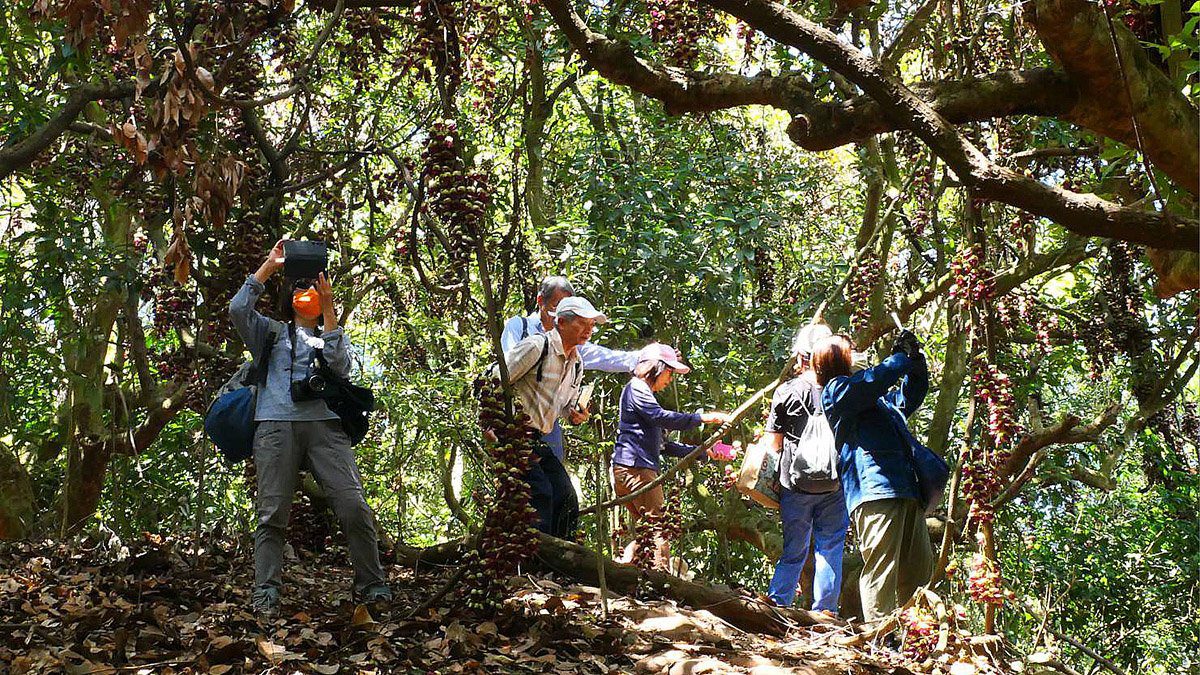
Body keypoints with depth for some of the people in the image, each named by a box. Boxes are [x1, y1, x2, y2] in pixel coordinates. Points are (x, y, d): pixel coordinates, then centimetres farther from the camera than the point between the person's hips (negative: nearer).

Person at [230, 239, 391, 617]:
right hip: (277, 425, 0)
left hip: (324, 425, 1)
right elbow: (238, 310, 5)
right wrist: (268, 267, 6)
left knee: (354, 506, -12)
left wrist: (328, 309, 1)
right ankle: (265, 594, -10)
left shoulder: (333, 336, 27)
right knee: (272, 513, -9)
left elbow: (341, 368, 4)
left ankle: (372, 586, -5)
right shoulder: (272, 333, 24)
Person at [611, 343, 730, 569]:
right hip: (635, 467, -10)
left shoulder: (644, 393, 28)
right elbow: (661, 417, -20)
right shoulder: (636, 388, -2)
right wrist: (701, 417, -19)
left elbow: (663, 446, 27)